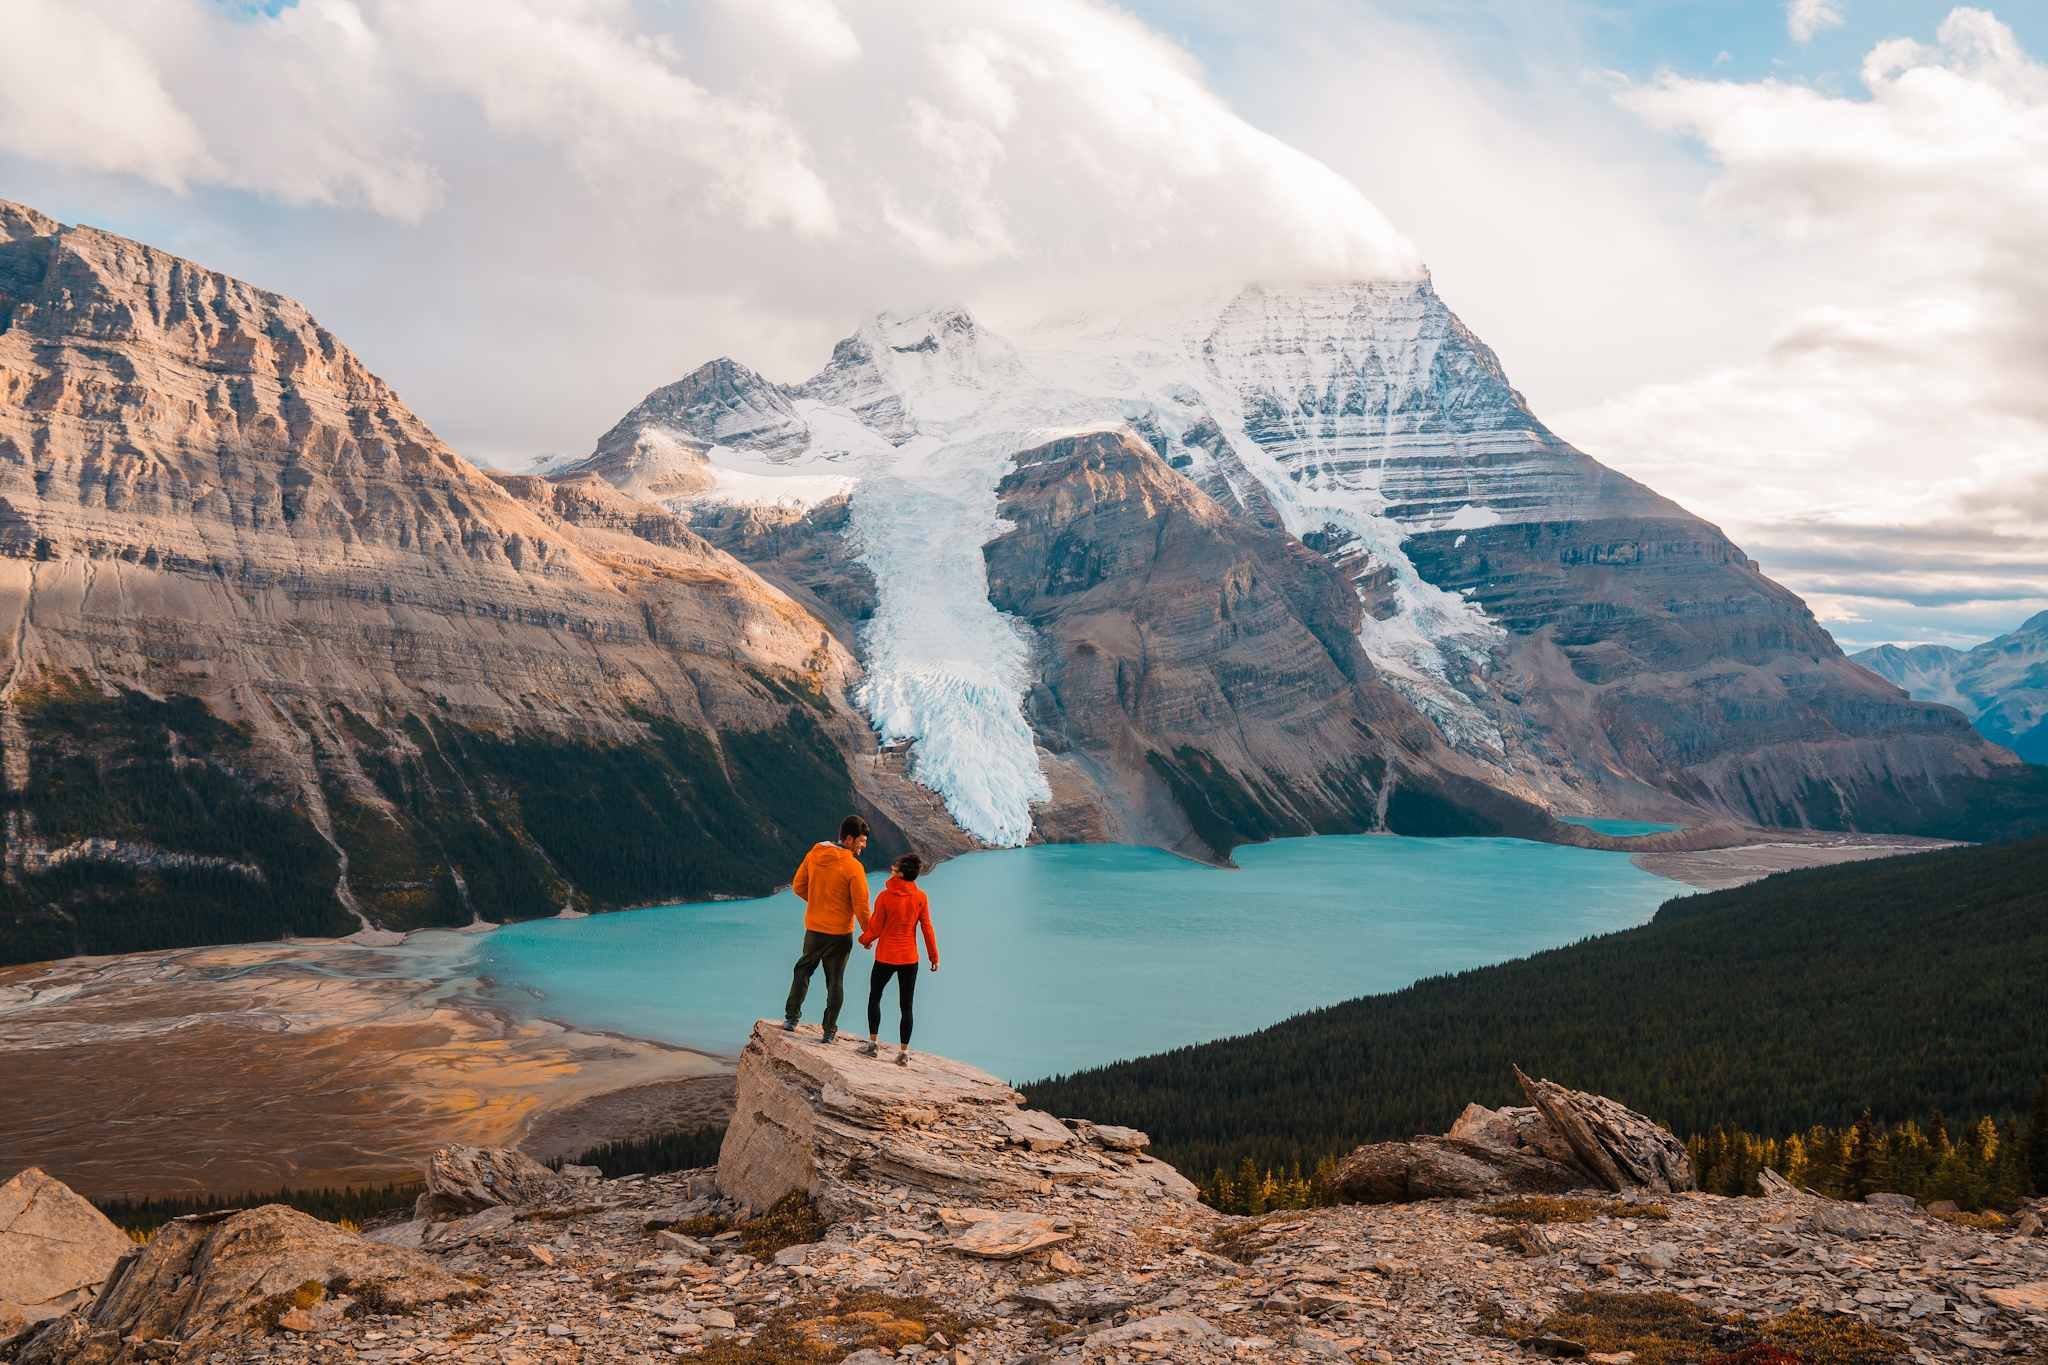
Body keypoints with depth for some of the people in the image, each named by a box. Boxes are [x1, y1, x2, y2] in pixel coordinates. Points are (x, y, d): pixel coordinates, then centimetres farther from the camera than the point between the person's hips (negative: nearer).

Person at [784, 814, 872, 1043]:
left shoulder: (814, 854, -4)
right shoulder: (854, 866, -19)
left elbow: (798, 885, 5)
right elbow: (861, 905, -15)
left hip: (813, 928, 4)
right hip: (840, 932, -4)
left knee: (803, 969, 23)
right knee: (835, 981, 10)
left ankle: (791, 1018, 23)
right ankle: (829, 1031, 14)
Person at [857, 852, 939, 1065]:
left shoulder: (885, 896, -13)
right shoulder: (920, 897, -6)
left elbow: (875, 928, -6)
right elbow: (927, 928, -2)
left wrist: (864, 940, 15)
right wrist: (934, 956, 6)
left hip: (885, 957, -2)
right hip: (910, 959, 2)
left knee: (874, 997, 18)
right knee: (906, 1006, 8)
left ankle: (873, 1043, 15)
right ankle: (903, 1052, 7)